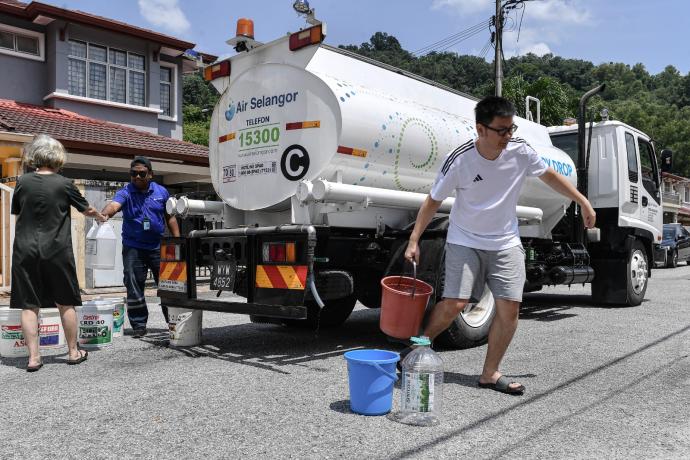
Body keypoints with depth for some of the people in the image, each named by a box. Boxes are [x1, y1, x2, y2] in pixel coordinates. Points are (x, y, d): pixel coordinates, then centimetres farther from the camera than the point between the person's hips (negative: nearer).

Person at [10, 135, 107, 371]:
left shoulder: (23, 182, 1)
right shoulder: (64, 184, -5)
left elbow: (16, 214, 12)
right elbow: (87, 210, 8)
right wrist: (101, 217, 29)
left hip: (25, 251, 2)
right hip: (56, 251, -2)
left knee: (29, 305, 5)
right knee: (65, 303, 10)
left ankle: (33, 357, 4)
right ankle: (73, 352, 19)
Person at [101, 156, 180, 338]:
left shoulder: (161, 192, 5)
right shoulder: (126, 192, -4)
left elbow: (170, 218, 12)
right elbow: (114, 204, -26)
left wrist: (178, 240, 7)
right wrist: (105, 213, -48)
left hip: (158, 246, 2)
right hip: (133, 247, -2)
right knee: (134, 286, -2)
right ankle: (139, 325, 10)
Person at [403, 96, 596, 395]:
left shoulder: (520, 152, -8)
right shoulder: (459, 161, -17)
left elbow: (550, 176, 10)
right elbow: (433, 201, -8)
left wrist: (584, 203, 13)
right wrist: (414, 240, -12)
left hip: (506, 244, 4)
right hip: (465, 242, -3)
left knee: (510, 308, -4)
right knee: (454, 304, -13)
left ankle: (490, 374, 11)